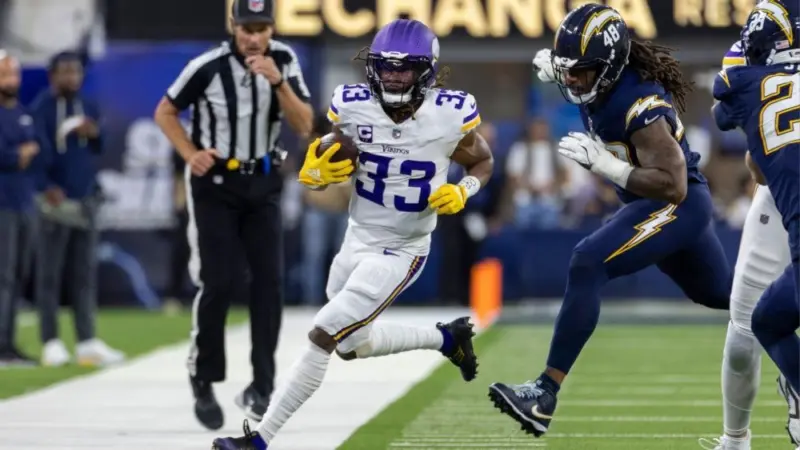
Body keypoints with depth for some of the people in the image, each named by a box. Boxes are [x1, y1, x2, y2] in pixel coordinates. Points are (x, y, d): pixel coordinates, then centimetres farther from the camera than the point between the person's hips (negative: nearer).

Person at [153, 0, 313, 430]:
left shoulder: (283, 60, -7)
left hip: (263, 184, 3)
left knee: (268, 282, -5)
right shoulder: (208, 67, -16)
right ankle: (203, 382, 8)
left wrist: (278, 82, -25)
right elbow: (165, 112, -3)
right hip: (215, 183, -3)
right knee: (219, 283, -8)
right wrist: (190, 154, -17)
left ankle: (261, 386, 1)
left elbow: (304, 126, -11)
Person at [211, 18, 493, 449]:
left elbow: (483, 163, 2)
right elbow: (315, 174, -2)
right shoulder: (352, 107, -13)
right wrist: (317, 171, -25)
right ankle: (446, 338, 45)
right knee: (353, 345, 23)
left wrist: (461, 193, -18)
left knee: (322, 337, -14)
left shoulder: (450, 115, -19)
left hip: (399, 253, -5)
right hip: (356, 240, 5)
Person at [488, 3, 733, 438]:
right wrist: (551, 66, -3)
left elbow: (673, 186, -32)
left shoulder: (641, 105, -29)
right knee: (722, 296, 25)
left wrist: (605, 164, -35)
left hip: (676, 206, -10)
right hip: (651, 205, 10)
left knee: (588, 264, -25)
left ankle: (545, 396, -29)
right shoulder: (599, 77, -5)